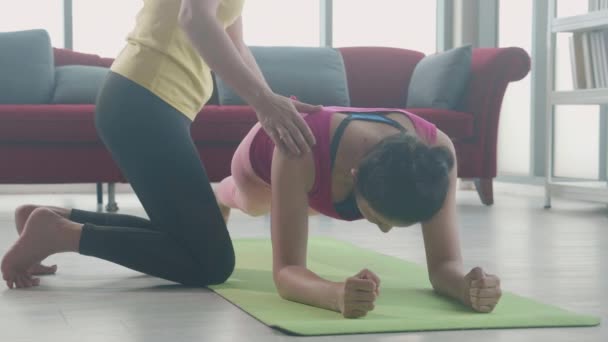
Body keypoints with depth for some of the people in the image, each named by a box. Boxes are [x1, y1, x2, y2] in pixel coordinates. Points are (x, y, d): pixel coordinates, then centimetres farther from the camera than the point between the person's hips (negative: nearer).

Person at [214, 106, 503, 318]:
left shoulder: (436, 149, -46)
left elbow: (444, 263, -43)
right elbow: (286, 271, -57)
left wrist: (466, 286, -67)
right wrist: (337, 295, -79)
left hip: (338, 154, 2)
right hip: (266, 150, -2)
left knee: (307, 206, 39)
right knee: (254, 205, 37)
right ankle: (220, 197, 74)